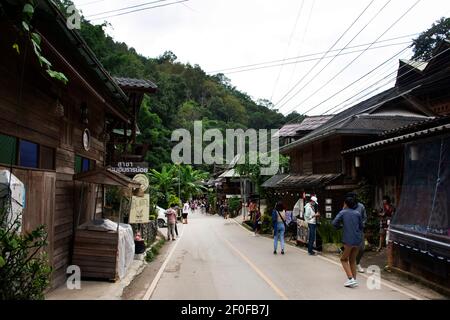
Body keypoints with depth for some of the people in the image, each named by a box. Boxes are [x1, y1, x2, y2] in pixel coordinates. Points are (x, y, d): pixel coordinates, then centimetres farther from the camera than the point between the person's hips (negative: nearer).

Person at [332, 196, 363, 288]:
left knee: (344, 259, 11)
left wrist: (340, 226, 10)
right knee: (352, 260, 19)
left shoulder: (343, 212, 0)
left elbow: (334, 223, -9)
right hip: (358, 240, 5)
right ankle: (354, 280, 20)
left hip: (348, 240, -5)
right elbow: (361, 226, 13)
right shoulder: (357, 213, 9)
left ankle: (351, 279, -1)